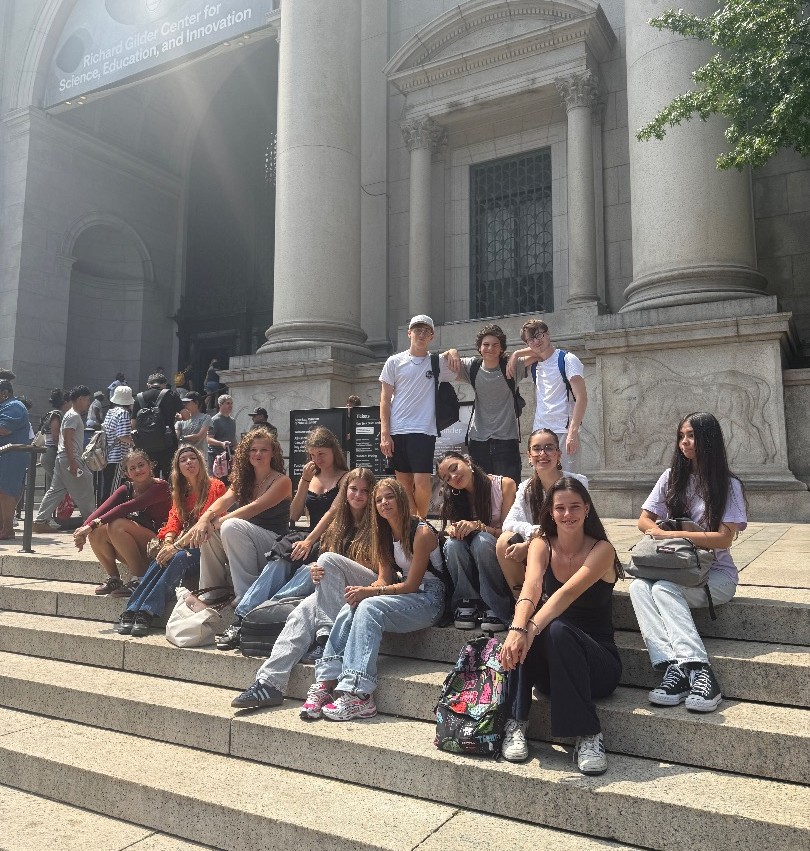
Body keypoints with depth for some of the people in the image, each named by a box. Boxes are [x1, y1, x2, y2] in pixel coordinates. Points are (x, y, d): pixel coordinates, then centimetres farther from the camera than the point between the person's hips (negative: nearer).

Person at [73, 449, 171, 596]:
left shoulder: (159, 487, -12)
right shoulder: (126, 489, 8)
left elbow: (127, 508, -25)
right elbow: (104, 508, -11)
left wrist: (93, 524, -31)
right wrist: (84, 527, -28)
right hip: (134, 552, 6)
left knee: (117, 525, -27)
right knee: (96, 532, -16)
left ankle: (139, 579, -19)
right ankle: (113, 579, -1)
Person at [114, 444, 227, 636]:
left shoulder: (215, 487, -4)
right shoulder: (180, 493, 19)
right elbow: (173, 521, 5)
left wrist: (177, 546, -24)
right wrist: (168, 544, -16)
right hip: (184, 546, 5)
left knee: (179, 558, -33)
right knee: (162, 558, -26)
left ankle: (146, 613, -39)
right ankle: (131, 611, -35)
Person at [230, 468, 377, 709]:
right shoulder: (337, 524, 19)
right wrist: (316, 572, -6)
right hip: (333, 592, 4)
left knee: (329, 559, -28)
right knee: (302, 612, -27)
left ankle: (327, 635, -29)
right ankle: (270, 682, -36)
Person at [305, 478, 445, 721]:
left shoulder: (422, 533, -12)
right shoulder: (385, 534, 12)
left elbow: (411, 585, -15)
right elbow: (384, 579, 6)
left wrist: (370, 592, -21)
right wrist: (362, 591, -15)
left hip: (429, 599, -7)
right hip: (405, 594, 7)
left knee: (369, 607, -31)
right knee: (350, 608, -20)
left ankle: (357, 694, -37)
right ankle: (326, 682, -26)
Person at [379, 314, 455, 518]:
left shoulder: (438, 362, 8)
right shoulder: (395, 362, 8)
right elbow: (385, 400, 6)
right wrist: (384, 434, -1)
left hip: (424, 431, -1)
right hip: (397, 432, 1)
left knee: (422, 482, -9)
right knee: (403, 484, 5)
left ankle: (421, 520, 15)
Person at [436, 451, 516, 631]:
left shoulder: (504, 485, -10)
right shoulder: (453, 496, 4)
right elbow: (448, 526, 0)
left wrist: (478, 526, -29)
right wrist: (452, 530, -25)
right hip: (471, 565, 3)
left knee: (483, 540, -34)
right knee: (453, 543, -28)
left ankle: (496, 608, -25)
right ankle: (467, 604, -18)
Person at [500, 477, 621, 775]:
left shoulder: (601, 550, -10)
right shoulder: (541, 545, -2)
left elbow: (568, 592, -29)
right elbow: (531, 587, -23)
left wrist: (532, 629, -45)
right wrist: (517, 628, -43)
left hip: (598, 662, -2)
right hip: (550, 667, 2)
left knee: (557, 629, -35)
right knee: (522, 633, -31)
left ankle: (588, 736, -26)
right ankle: (516, 723, -22)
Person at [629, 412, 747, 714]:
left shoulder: (728, 485, 0)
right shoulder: (672, 477, 12)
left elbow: (723, 539, -10)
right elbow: (644, 521, 9)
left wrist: (672, 534, -15)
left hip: (715, 573, -4)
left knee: (664, 588, -34)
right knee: (638, 586, -29)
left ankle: (699, 673, -40)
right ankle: (673, 666, -41)